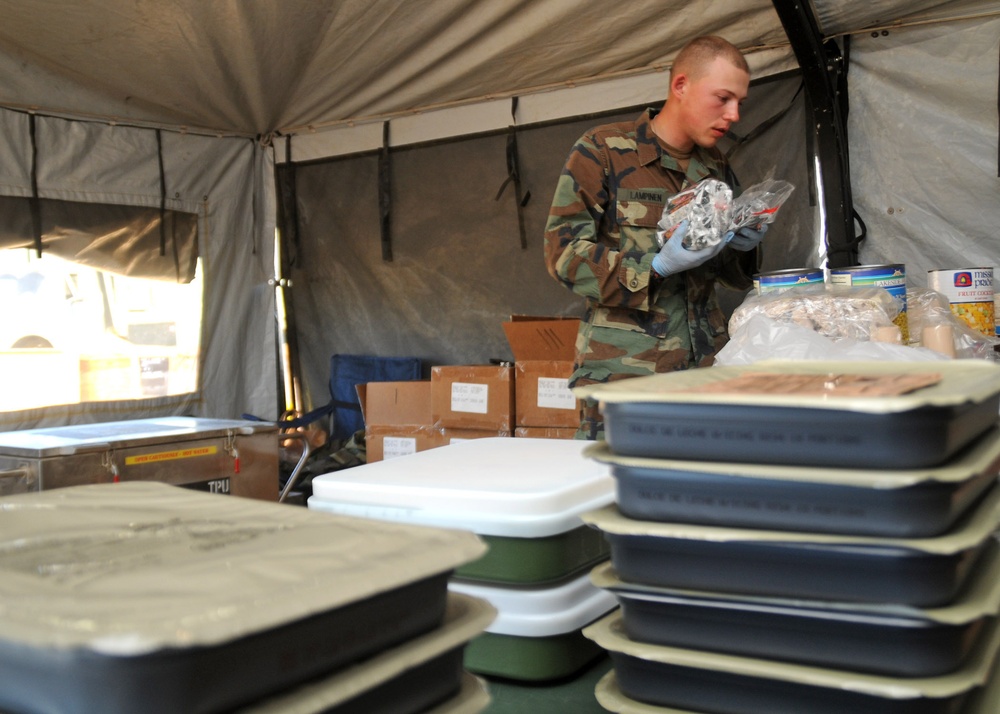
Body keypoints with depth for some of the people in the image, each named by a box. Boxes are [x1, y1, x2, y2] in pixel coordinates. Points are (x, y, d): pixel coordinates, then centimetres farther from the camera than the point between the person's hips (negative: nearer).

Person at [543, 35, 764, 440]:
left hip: (705, 366, 5)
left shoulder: (716, 168, 17)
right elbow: (563, 253, -9)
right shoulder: (603, 151, -1)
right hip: (623, 371, -5)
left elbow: (734, 277, 25)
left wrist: (743, 247, 1)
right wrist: (657, 266, -20)